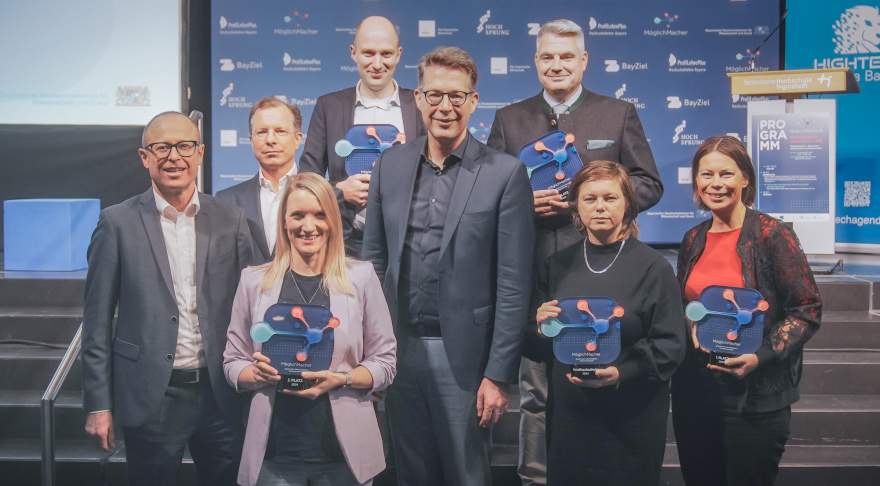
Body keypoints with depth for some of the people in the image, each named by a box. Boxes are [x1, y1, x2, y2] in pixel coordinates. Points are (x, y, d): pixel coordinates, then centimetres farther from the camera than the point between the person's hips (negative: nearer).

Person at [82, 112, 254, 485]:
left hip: (219, 393, 2)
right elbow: (97, 321, -1)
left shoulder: (231, 220, 4)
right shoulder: (118, 223, -2)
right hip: (151, 396, -2)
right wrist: (98, 405, -4)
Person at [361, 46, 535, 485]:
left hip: (462, 355, -4)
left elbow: (513, 283, -8)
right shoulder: (390, 165, 6)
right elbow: (374, 257, 11)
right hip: (399, 348, 4)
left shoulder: (504, 173, -7)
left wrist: (499, 375, -10)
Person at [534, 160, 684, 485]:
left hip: (633, 420, -3)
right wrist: (541, 325, -9)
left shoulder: (653, 268, -2)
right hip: (569, 414, 3)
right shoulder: (557, 267, 8)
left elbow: (671, 345, -7)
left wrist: (621, 373, -21)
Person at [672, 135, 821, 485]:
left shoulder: (772, 235, -9)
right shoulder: (693, 240, 8)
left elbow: (808, 311, -10)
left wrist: (761, 356, -21)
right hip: (695, 388, 5)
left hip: (755, 395, -5)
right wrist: (691, 325, -3)